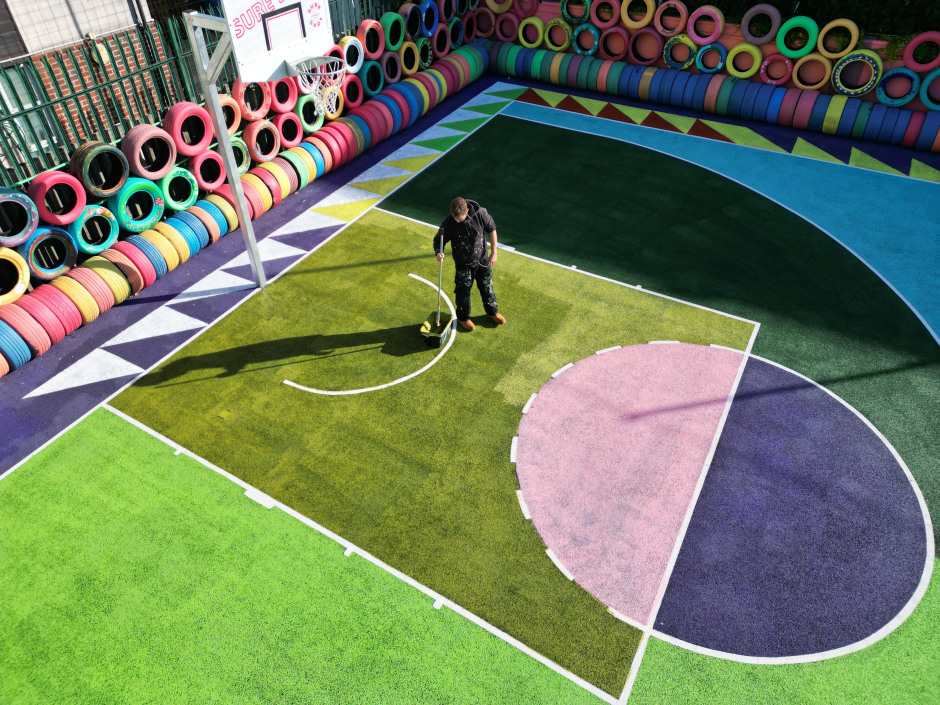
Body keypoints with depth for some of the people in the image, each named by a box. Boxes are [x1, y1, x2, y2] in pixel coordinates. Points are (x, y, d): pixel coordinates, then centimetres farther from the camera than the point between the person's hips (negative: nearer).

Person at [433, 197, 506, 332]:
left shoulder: (480, 213, -23)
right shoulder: (448, 223, -25)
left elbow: (491, 229, -7)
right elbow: (438, 240, -11)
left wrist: (494, 252, -5)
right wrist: (439, 252, -34)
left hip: (482, 260, 2)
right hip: (463, 264, -2)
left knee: (487, 287, 20)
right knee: (463, 291, 10)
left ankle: (492, 311, 45)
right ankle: (463, 318, 36)